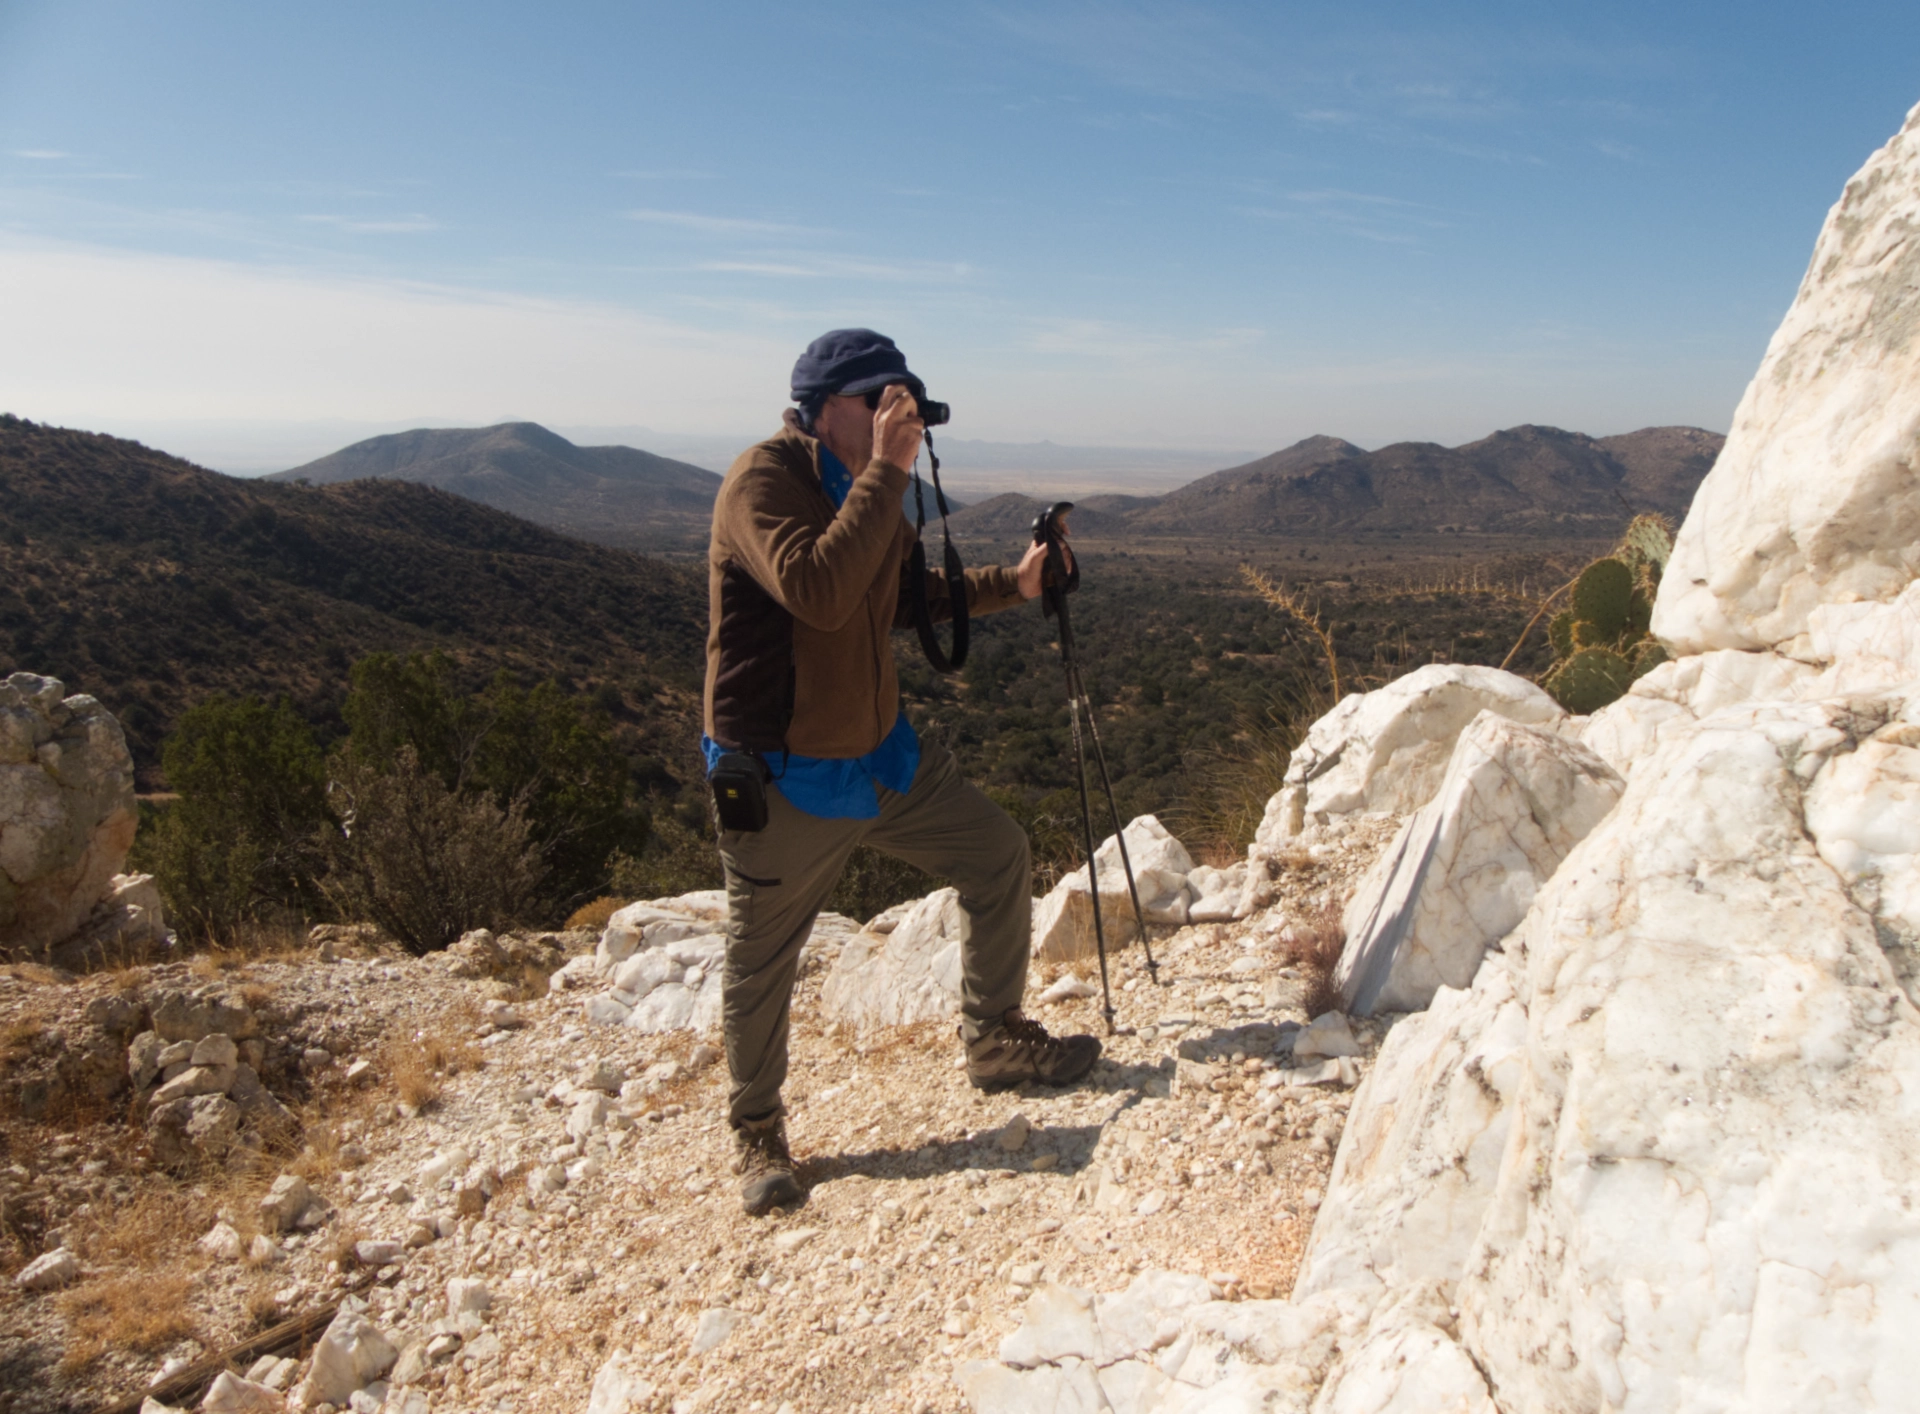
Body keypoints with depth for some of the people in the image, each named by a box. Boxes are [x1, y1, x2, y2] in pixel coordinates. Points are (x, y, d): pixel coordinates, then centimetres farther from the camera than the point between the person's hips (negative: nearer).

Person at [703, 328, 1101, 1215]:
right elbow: (818, 592, -36)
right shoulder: (762, 480, -19)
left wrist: (1010, 585, 5)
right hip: (782, 777, -7)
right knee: (761, 965, 7)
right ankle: (756, 1133, 31)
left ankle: (995, 1040, 27)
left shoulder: (867, 487, 7)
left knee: (999, 855, 8)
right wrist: (887, 470, -31)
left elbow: (901, 600, 18)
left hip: (882, 751, 8)